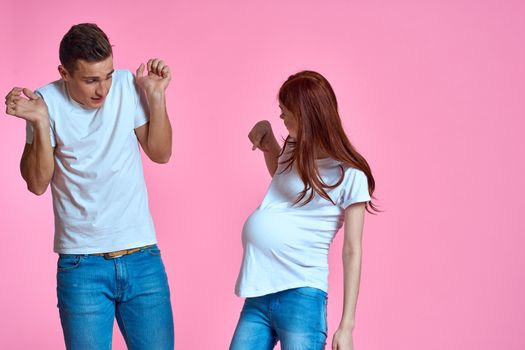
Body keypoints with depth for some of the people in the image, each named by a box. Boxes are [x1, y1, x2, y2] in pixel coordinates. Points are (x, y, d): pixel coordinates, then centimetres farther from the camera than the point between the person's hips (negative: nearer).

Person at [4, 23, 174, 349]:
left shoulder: (128, 86, 1)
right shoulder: (48, 102, -6)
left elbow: (160, 153, 7)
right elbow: (37, 183, -6)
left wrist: (157, 96, -4)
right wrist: (40, 123, -18)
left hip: (142, 256, 2)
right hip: (82, 262, -2)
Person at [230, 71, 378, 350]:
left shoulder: (349, 175, -4)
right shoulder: (293, 152, 16)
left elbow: (352, 253, -5)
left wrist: (346, 325, -10)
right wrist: (266, 134, 22)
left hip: (300, 296, -7)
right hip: (258, 295, 7)